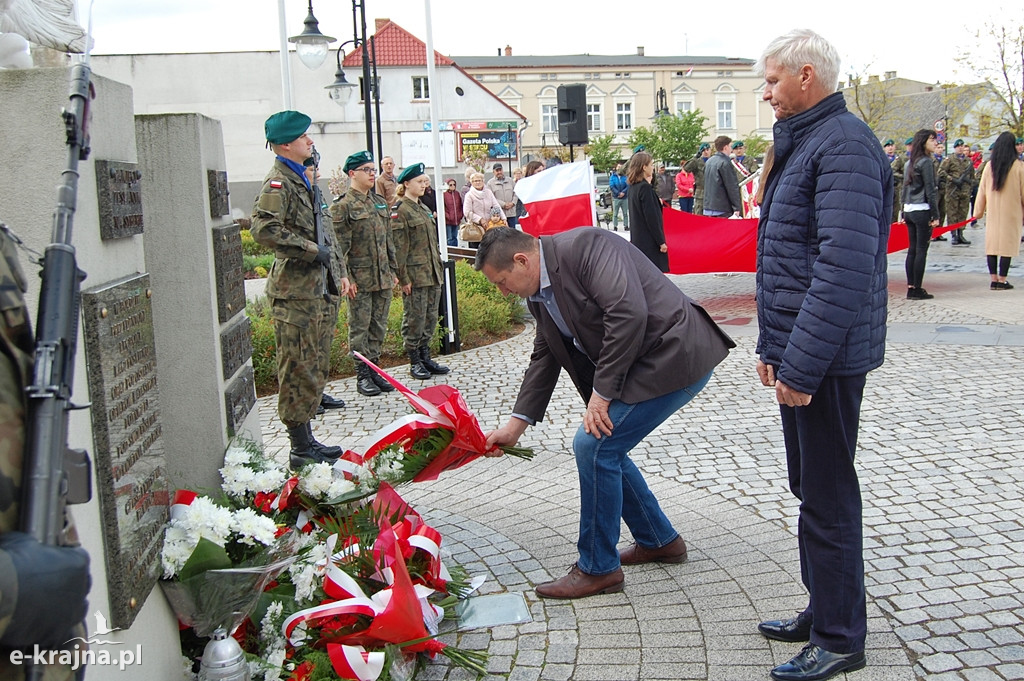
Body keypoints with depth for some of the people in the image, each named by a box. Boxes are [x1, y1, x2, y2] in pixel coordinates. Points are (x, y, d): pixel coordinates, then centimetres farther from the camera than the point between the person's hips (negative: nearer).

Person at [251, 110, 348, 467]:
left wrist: (339, 272, 20)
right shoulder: (277, 182, -11)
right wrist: (311, 250, -20)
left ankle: (307, 441, 24)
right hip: (296, 291, -10)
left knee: (317, 368, 14)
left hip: (321, 289, 10)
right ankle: (301, 450, 3)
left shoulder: (305, 179, 19)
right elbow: (264, 229, -26)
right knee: (299, 370, -4)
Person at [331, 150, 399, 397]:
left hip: (383, 277, 7)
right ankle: (362, 376, 9)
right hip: (359, 279, -6)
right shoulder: (342, 206, -8)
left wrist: (392, 270, 15)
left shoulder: (380, 203, 14)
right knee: (359, 328, 1)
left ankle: (374, 369, 21)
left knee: (379, 326, 11)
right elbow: (340, 247, -11)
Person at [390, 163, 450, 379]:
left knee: (431, 317, 11)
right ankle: (414, 361, 9)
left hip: (433, 274, 8)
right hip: (414, 275, -8)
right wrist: (403, 278, -17)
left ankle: (425, 357, 21)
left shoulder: (424, 209, 16)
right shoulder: (400, 211, -10)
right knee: (415, 318, -1)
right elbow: (399, 248, -14)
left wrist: (439, 268, 18)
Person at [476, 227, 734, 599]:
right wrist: (517, 423, 13)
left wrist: (602, 391, -21)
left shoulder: (585, 246, -19)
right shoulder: (539, 292, 10)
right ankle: (658, 540, 31)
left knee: (594, 446, -11)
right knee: (602, 448, 14)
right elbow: (544, 357, 18)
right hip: (633, 366, 10)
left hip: (676, 356, -10)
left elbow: (629, 313, -28)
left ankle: (598, 568, 5)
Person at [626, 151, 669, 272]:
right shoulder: (645, 187, -17)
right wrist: (661, 241, -14)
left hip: (637, 238, 9)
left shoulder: (633, 187, 9)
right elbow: (651, 217, -19)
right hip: (649, 242, -9)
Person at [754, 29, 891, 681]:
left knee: (827, 496, 0)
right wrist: (774, 346, 19)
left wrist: (802, 363, -26)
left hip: (826, 358, -10)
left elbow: (844, 267, -26)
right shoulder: (804, 142, 16)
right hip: (800, 353, 10)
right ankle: (825, 611, 33)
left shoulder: (844, 144, -16)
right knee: (812, 487, 18)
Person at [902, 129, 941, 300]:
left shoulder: (910, 162, 13)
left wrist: (904, 212, 19)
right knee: (921, 250, -3)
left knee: (912, 249, 10)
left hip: (909, 209, 8)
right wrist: (935, 215, -11)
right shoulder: (926, 162, -11)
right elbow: (930, 190, -13)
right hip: (922, 210, -8)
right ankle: (917, 289, -1)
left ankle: (910, 287, 12)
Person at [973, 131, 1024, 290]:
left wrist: (978, 211, 15)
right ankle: (1002, 280, 0)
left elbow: (982, 190, 7)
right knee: (1008, 244, 0)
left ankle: (993, 279, 7)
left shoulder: (989, 165, 2)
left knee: (992, 243, 6)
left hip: (993, 211, 3)